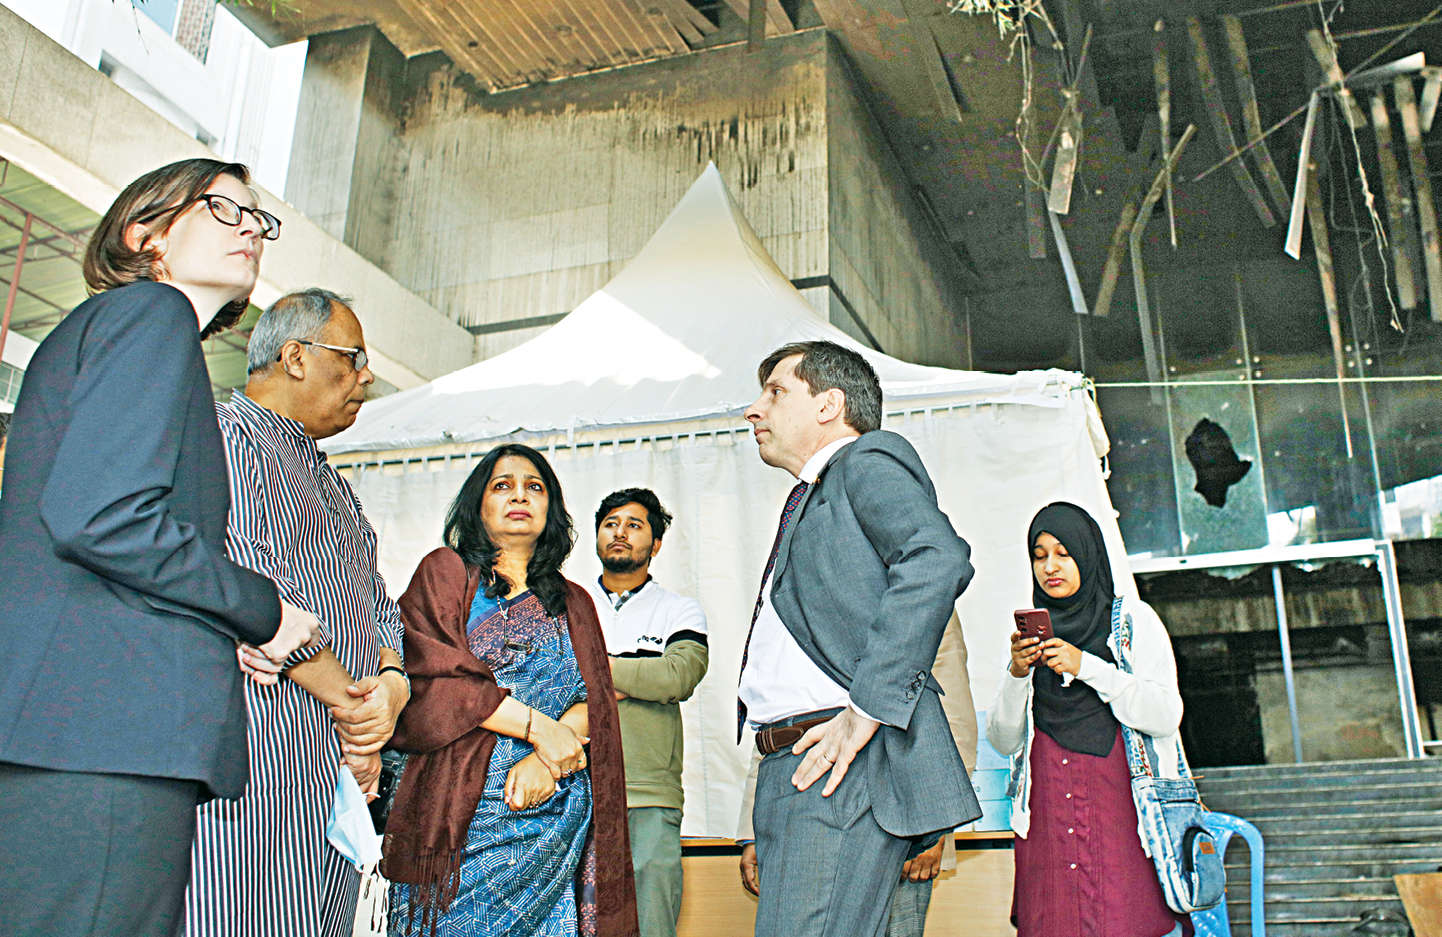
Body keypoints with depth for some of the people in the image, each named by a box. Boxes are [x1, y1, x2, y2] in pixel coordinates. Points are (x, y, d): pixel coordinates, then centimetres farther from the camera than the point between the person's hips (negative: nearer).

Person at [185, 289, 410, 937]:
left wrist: (391, 680, -2)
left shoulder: (332, 486, 28)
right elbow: (247, 586, -14)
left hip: (344, 762, 8)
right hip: (259, 743, -8)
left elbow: (375, 603, 21)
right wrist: (349, 700, -10)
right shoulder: (225, 435, -1)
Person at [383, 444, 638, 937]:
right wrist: (537, 726, -12)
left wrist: (546, 758, -13)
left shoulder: (573, 604, 18)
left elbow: (595, 701, 7)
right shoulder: (445, 573, 8)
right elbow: (431, 677, -7)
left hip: (556, 813, 3)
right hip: (462, 813, -3)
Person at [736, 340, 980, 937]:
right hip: (789, 772, 9)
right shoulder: (808, 497, 28)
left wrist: (866, 710, -22)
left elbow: (937, 562, -21)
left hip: (848, 769, -9)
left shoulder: (868, 461, 1)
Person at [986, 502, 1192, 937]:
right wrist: (1017, 672, -7)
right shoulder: (1028, 632, 14)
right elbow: (1003, 741, 8)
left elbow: (1167, 716, -6)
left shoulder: (1133, 617, 6)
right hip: (1046, 814, 3)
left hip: (1122, 804, -2)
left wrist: (1085, 666, -13)